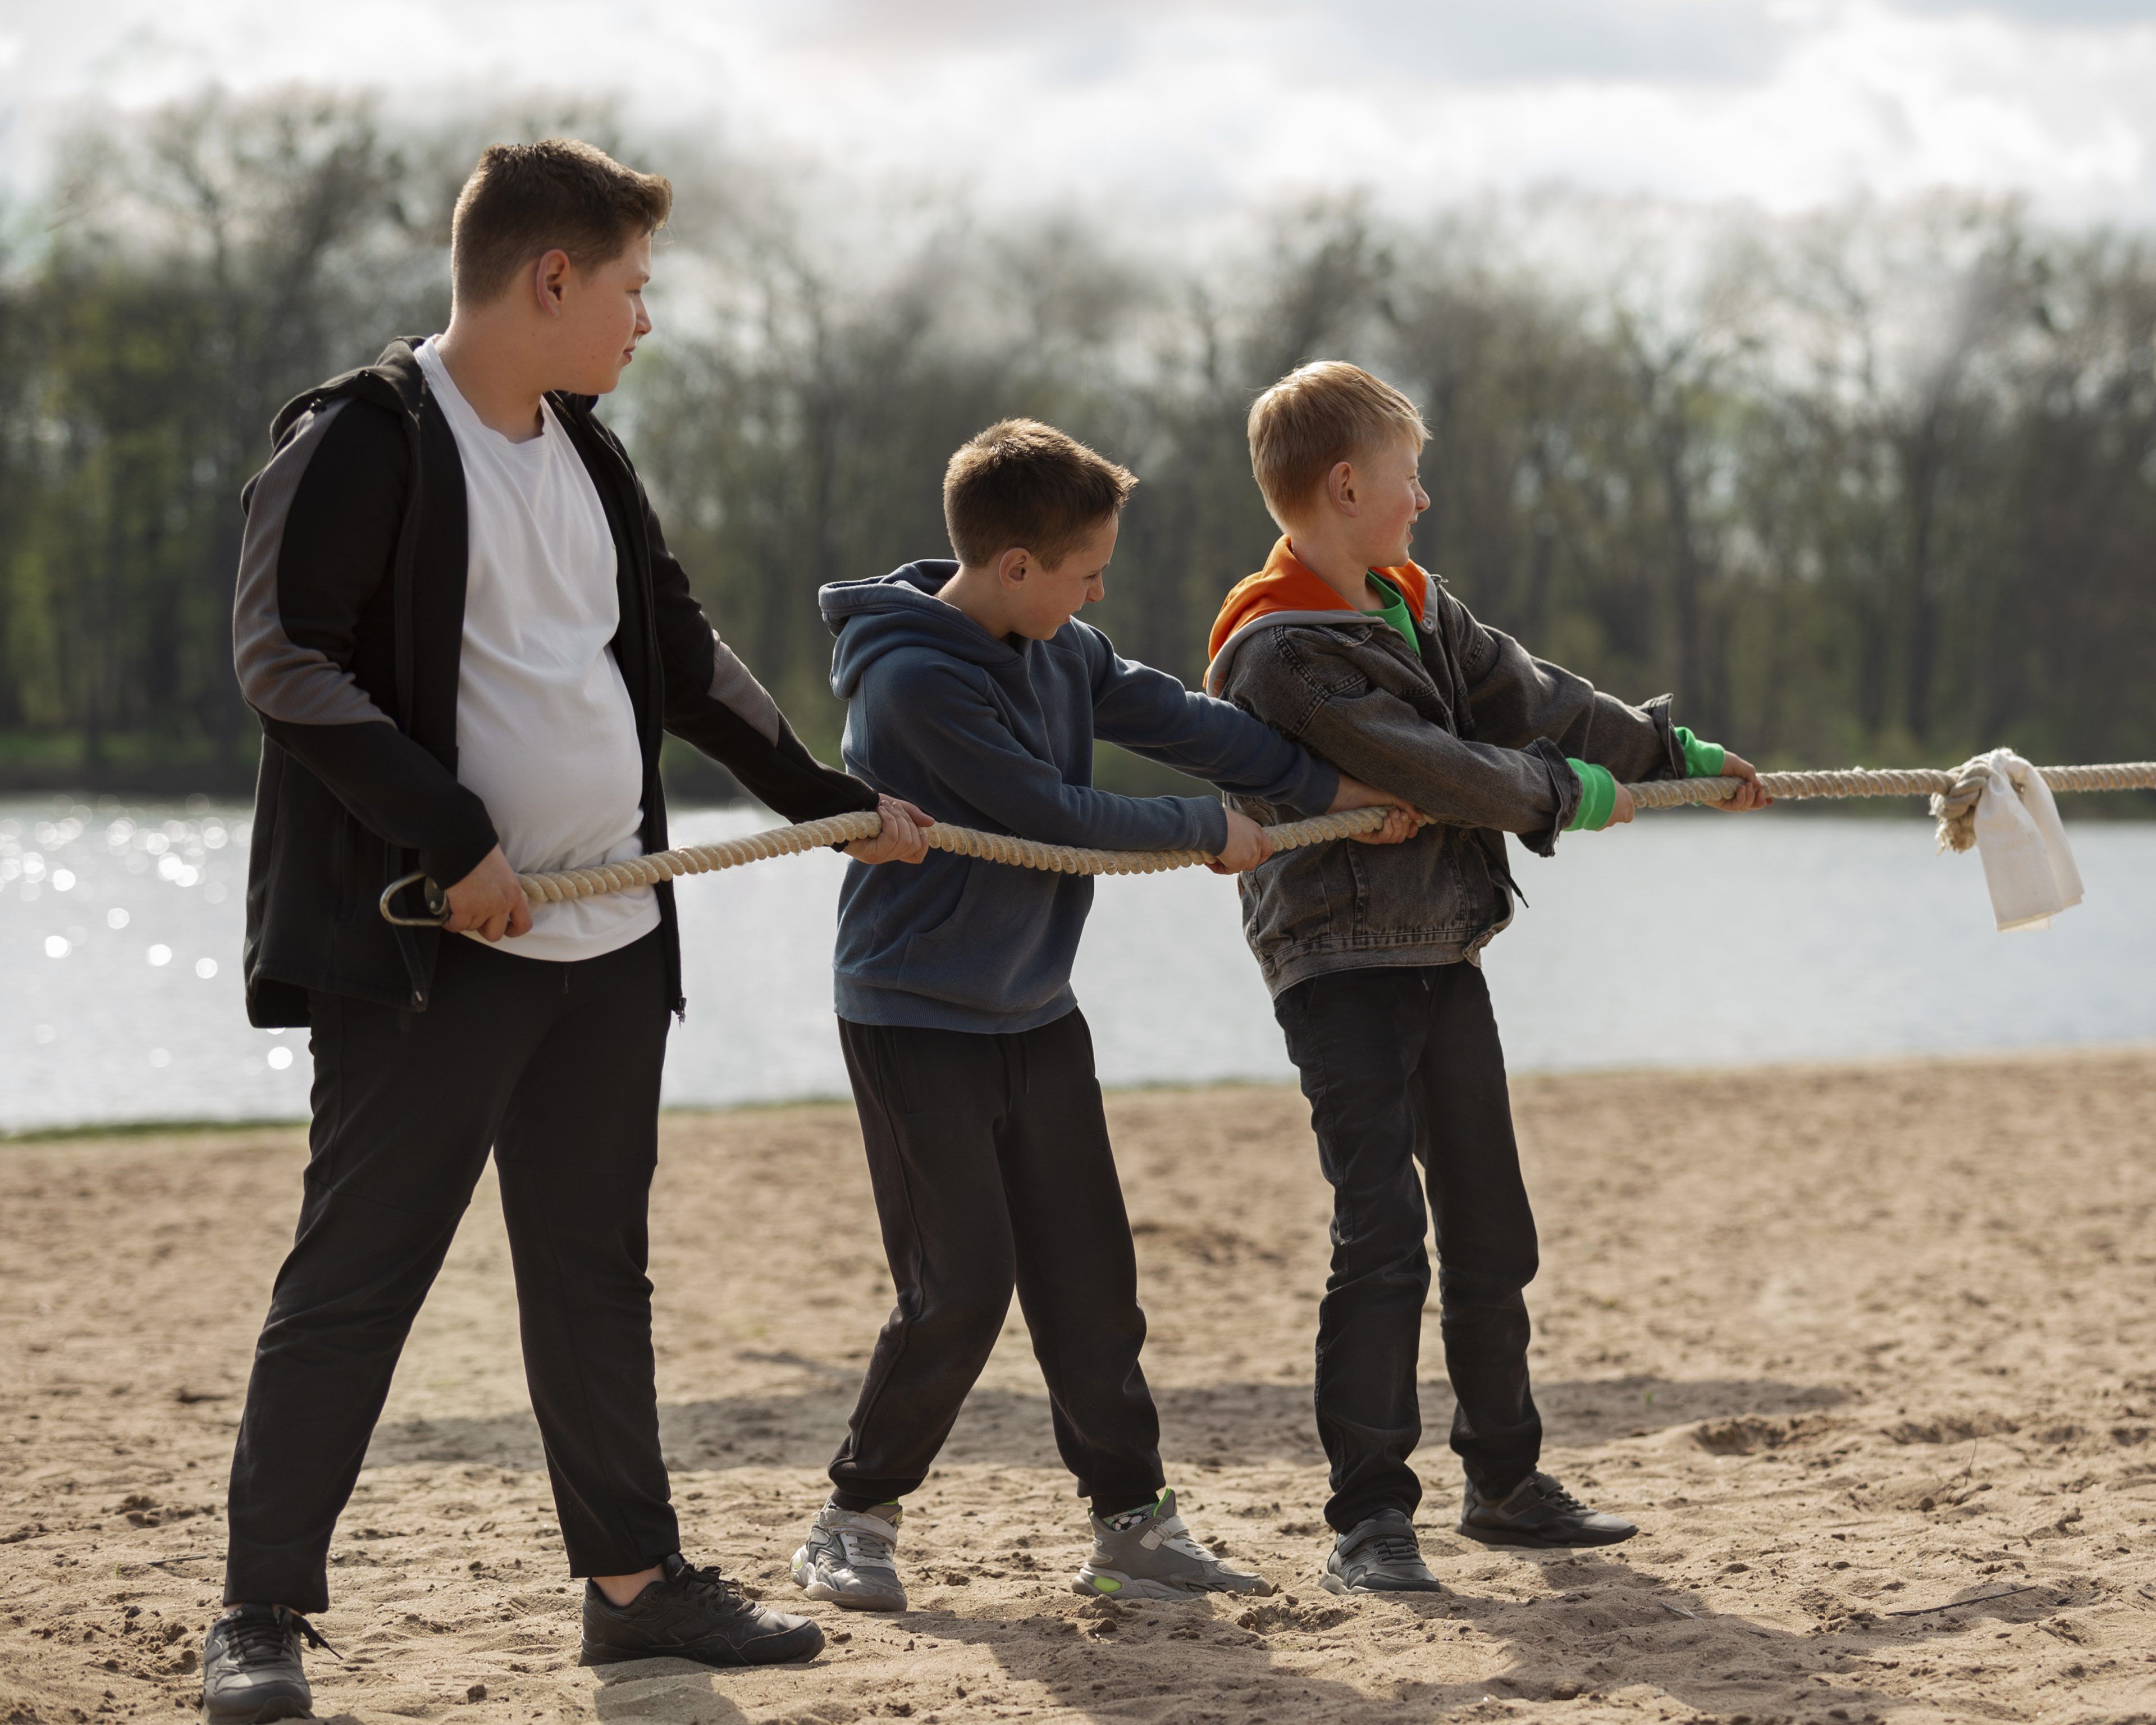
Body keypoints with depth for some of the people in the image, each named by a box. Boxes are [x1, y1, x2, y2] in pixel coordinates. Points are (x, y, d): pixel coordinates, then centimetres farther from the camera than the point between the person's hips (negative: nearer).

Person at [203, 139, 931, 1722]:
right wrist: (455, 838, -20)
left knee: (596, 1275, 13)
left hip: (607, 940, 8)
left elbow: (686, 660, 25)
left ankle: (633, 1577, 21)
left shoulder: (587, 457, 16)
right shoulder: (363, 442, -10)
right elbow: (286, 661, -17)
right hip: (429, 948, -8)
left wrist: (839, 803, 23)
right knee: (354, 1277, -4)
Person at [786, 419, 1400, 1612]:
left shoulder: (1058, 650, 4)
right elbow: (1053, 815, -20)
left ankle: (1132, 1524, 13)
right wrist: (1211, 830, -9)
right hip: (915, 1017, -7)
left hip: (1033, 1017, 7)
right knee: (960, 1288, -9)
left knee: (1088, 1279, 6)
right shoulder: (915, 677, -21)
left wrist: (1327, 788, 9)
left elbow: (1174, 719, 12)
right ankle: (854, 1522, 8)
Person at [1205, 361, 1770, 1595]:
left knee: (1490, 1229, 13)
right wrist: (1567, 792, -8)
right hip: (1342, 963, -9)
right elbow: (1430, 771, -20)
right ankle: (1372, 1517, -10)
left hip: (1444, 956, 9)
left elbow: (1527, 698, 17)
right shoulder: (1277, 649, -18)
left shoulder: (1412, 604, 11)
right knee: (1382, 1233, -15)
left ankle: (1507, 1482, 25)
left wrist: (1671, 749, 18)